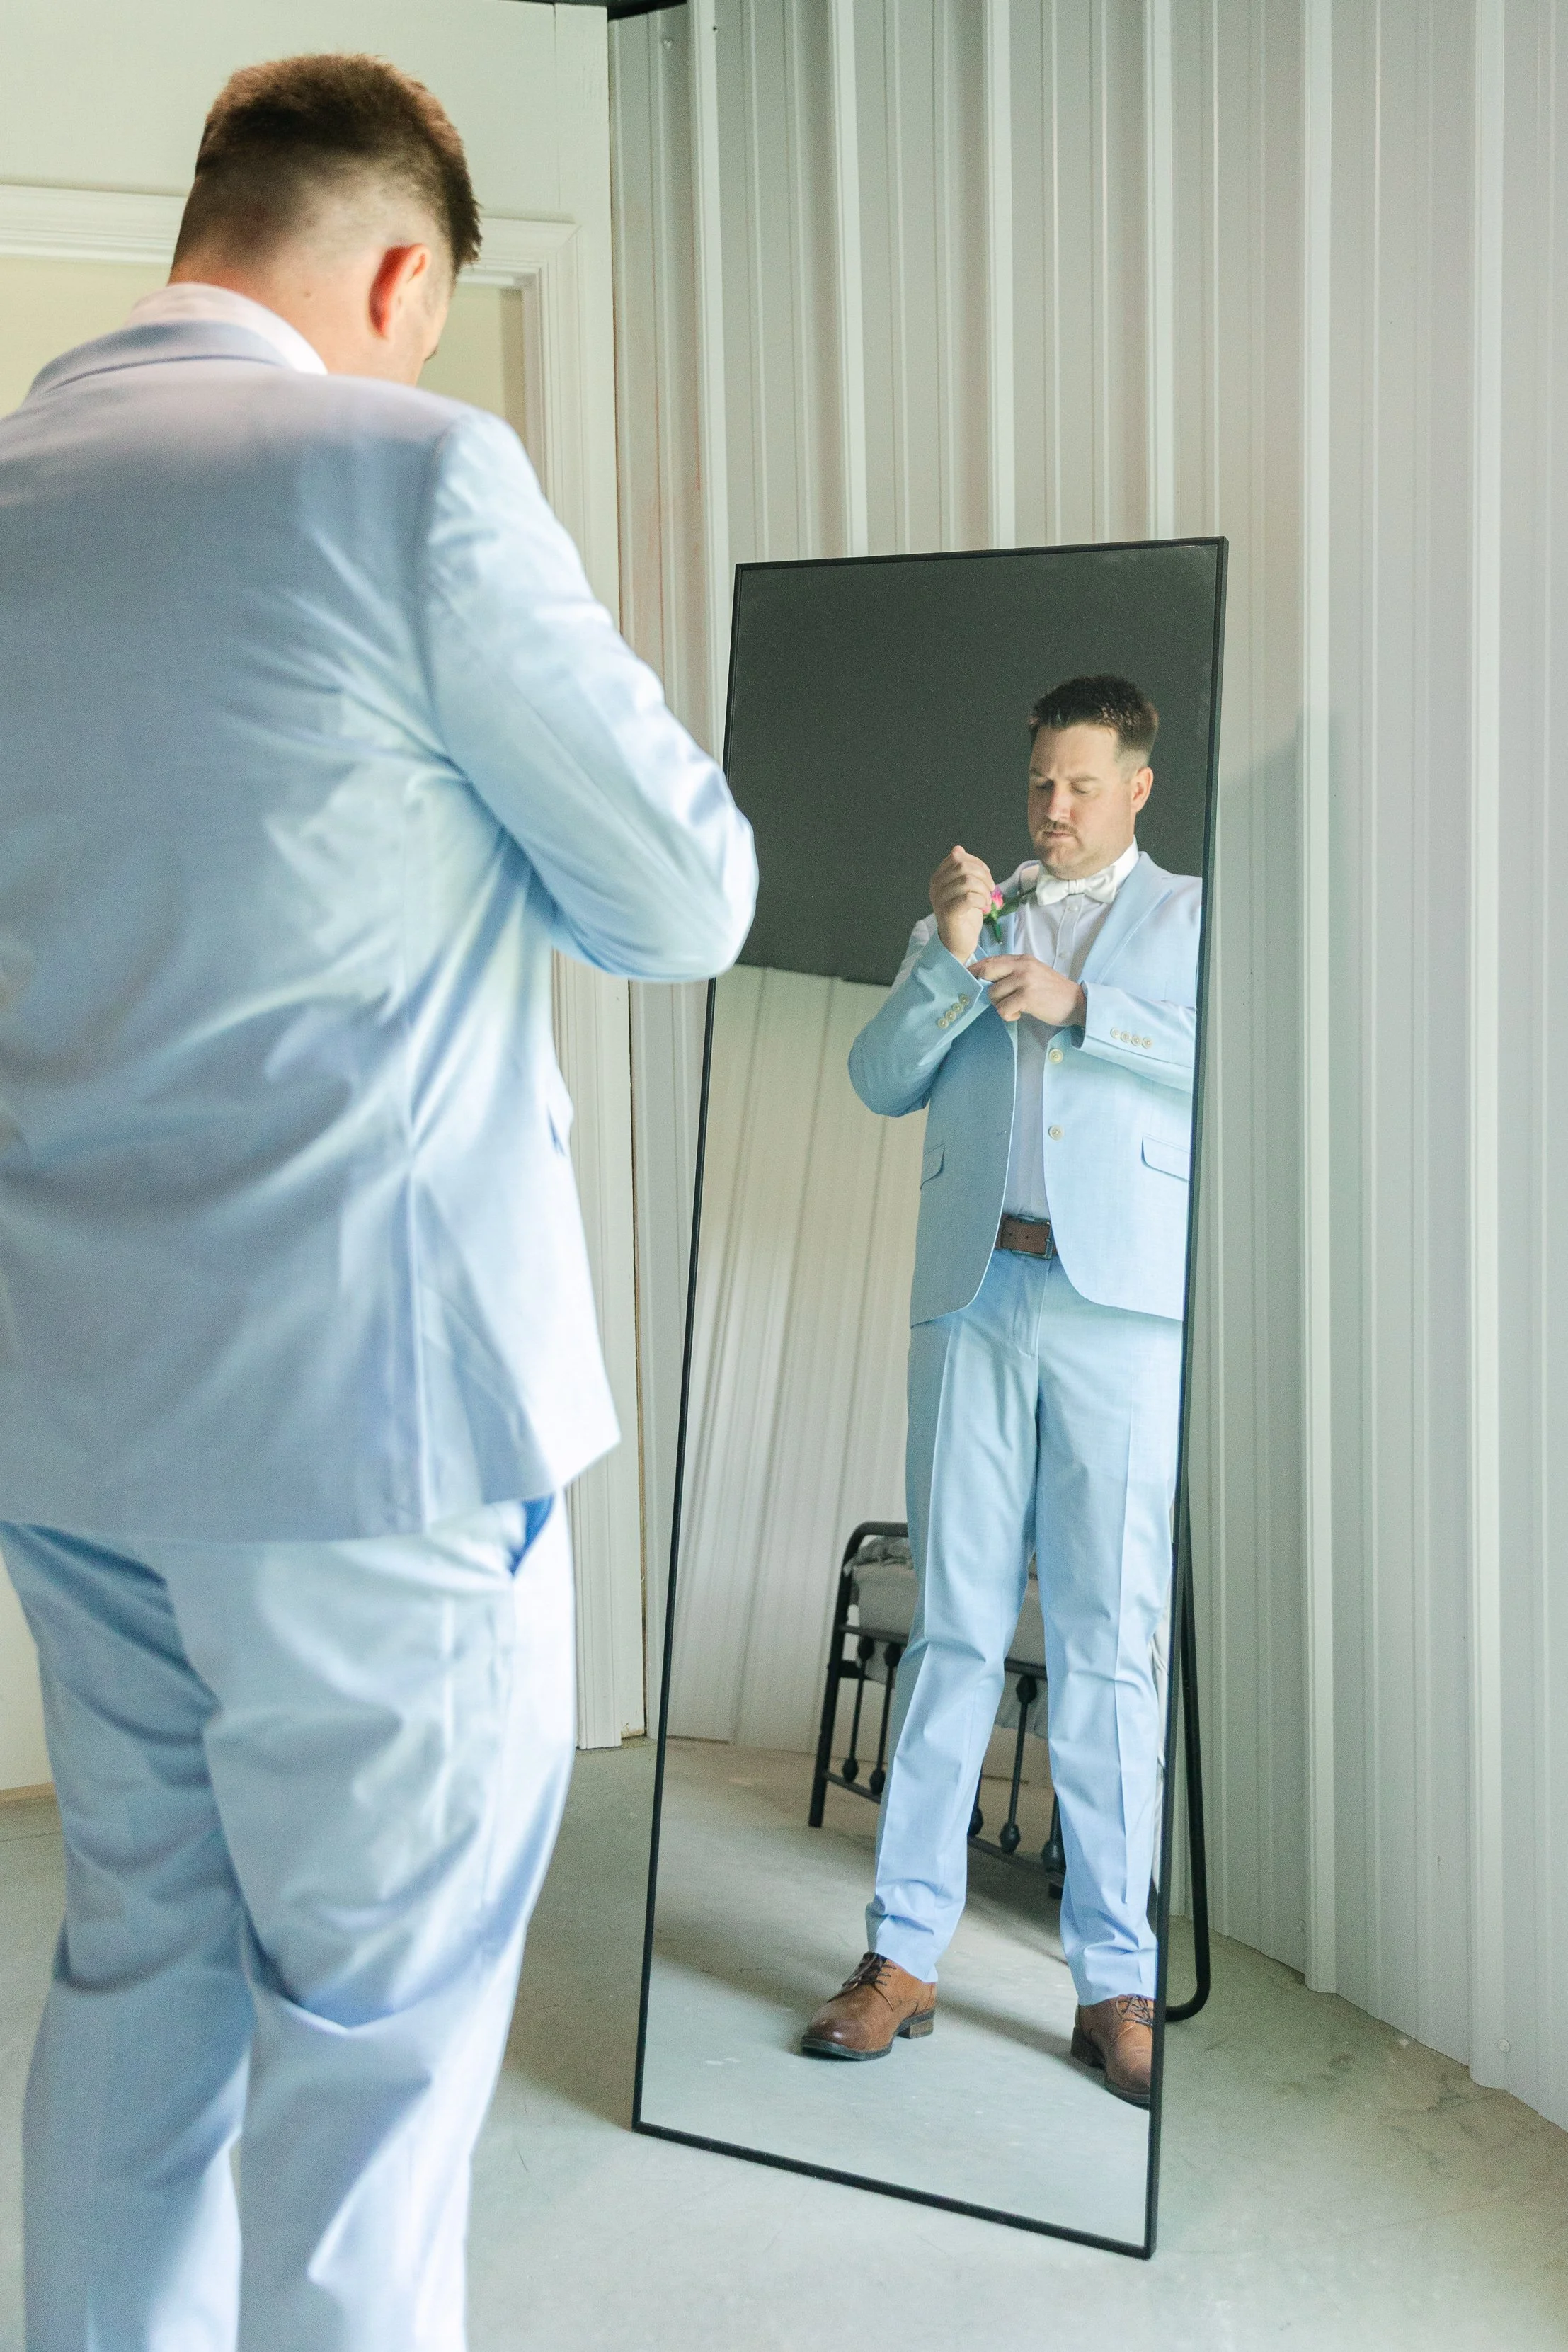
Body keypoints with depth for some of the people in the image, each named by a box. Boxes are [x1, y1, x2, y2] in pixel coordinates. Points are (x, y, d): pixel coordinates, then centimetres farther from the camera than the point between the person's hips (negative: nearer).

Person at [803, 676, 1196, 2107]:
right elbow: (881, 1081, 10)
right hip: (975, 1294, 2)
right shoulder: (969, 915, 21)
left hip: (1123, 1304, -2)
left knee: (1110, 1642, -1)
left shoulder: (1192, 917, 13)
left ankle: (1116, 1980, 4)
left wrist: (1081, 1005, -10)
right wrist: (951, 957, -4)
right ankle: (905, 1952, 6)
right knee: (955, 1629, 2)